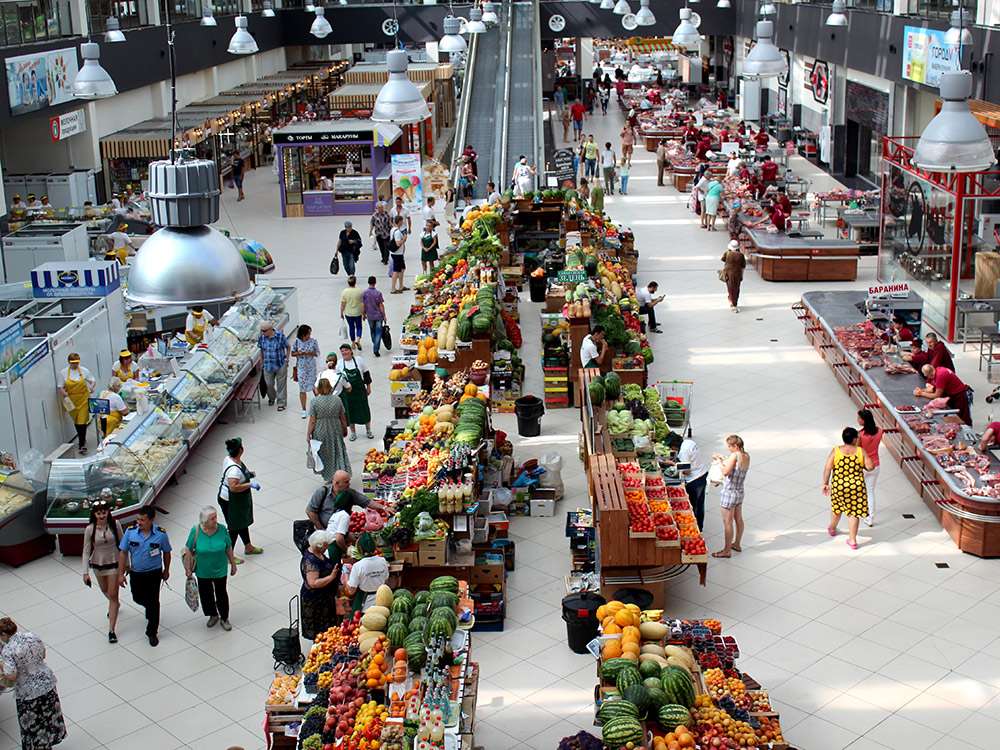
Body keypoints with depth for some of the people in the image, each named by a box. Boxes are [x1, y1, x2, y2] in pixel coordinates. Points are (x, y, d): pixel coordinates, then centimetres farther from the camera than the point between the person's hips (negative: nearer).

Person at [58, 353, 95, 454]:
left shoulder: (84, 370, -2)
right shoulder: (63, 373, 1)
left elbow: (93, 381, 8)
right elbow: (60, 387, 5)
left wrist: (92, 386, -15)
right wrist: (63, 392, -17)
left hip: (83, 400, -2)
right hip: (71, 401, 2)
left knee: (82, 422, -10)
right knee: (76, 421, 16)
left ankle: (82, 445, -9)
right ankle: (82, 439, 38)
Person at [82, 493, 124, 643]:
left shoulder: (115, 524, -13)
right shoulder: (90, 529, -14)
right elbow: (86, 551, -10)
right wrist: (86, 572, -15)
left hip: (113, 563, -2)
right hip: (97, 564, 2)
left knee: (113, 595, -5)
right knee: (105, 591, 24)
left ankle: (111, 630, 0)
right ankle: (115, 606, 59)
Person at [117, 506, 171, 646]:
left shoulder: (161, 534, -16)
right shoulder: (130, 531, -13)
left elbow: (166, 553, 0)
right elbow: (123, 552, -6)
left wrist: (166, 570, 9)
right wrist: (121, 574, -6)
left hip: (154, 573, -3)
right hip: (135, 573, 3)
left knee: (153, 602, -3)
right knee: (138, 598, 19)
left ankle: (152, 633, 13)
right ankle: (149, 608, 55)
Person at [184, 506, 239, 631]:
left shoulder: (221, 529, -16)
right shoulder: (196, 530, -19)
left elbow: (228, 548, -2)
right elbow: (188, 550, -9)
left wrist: (233, 563, 5)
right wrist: (188, 568, -6)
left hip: (220, 570, 0)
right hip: (203, 571, 0)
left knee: (221, 593, 13)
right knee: (206, 593, 16)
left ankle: (224, 618, 32)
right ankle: (213, 616, 41)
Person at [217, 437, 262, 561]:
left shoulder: (229, 458, -4)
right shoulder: (234, 469, -35)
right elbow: (233, 487, -39)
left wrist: (247, 473, 10)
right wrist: (250, 484, -34)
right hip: (230, 501, -10)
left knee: (243, 521, 26)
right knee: (234, 527, 5)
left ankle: (248, 547, 45)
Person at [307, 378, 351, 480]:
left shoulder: (314, 402, -13)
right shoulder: (337, 399, -5)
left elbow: (312, 421, -12)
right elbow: (343, 418, 2)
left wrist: (308, 435, -3)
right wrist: (345, 429, 18)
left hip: (321, 433, -2)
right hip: (336, 431, 2)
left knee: (325, 455, 12)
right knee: (338, 453, 14)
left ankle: (330, 479, 18)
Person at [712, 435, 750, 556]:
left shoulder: (735, 455, -23)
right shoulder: (746, 456, 1)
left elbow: (726, 472, -28)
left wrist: (718, 460, -16)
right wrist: (723, 458, 14)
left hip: (729, 492, -9)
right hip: (740, 491, 9)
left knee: (728, 522, 2)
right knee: (738, 519, 22)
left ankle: (727, 550, 10)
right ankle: (737, 544, 37)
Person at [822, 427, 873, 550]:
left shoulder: (836, 451, -9)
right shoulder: (861, 451, -10)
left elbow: (827, 468, -12)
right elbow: (870, 467, -8)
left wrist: (825, 483, -3)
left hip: (838, 486, 1)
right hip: (856, 486, -1)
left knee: (836, 507, 24)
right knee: (853, 512, 9)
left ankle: (832, 529, 48)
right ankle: (852, 540, 11)